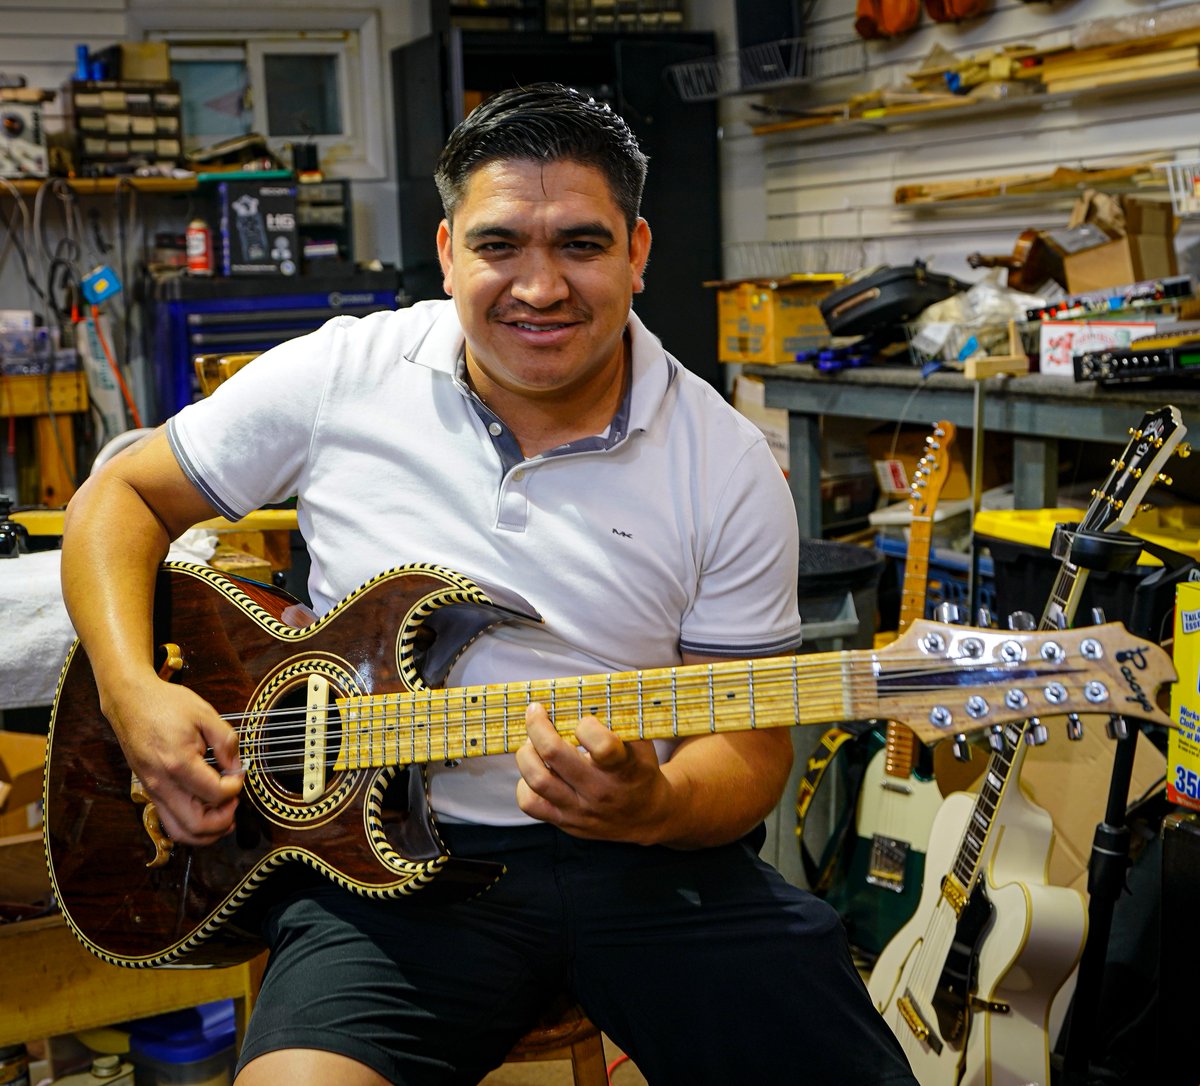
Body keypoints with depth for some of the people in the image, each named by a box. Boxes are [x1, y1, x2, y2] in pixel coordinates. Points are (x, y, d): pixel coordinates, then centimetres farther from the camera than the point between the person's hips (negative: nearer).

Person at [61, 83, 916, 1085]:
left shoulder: (728, 466, -3)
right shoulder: (338, 376, -2)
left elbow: (751, 741, 0)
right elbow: (122, 496, 9)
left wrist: (656, 810, -23)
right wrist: (133, 693, -7)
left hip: (641, 854, 2)